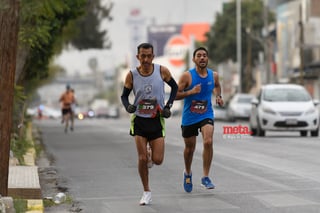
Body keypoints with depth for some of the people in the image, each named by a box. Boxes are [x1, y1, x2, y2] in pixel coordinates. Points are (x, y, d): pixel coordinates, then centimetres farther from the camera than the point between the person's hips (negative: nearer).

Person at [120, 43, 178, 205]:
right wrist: (128, 106, -17)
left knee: (157, 160, -5)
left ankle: (151, 156, 33)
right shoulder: (131, 75, -7)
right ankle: (146, 192, 11)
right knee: (142, 158, -6)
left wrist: (168, 106, -2)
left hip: (157, 120, 0)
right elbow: (124, 95, 5)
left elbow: (174, 87, 9)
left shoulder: (162, 71, -8)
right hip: (139, 120, 0)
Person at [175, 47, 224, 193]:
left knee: (208, 142, -23)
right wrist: (191, 92, -25)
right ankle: (188, 173, 41)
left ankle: (205, 177, -13)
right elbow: (175, 95, -13)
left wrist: (218, 96, 4)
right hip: (189, 117, -1)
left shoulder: (214, 75, 0)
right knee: (190, 147, 12)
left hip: (206, 115, 1)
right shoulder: (187, 76, -12)